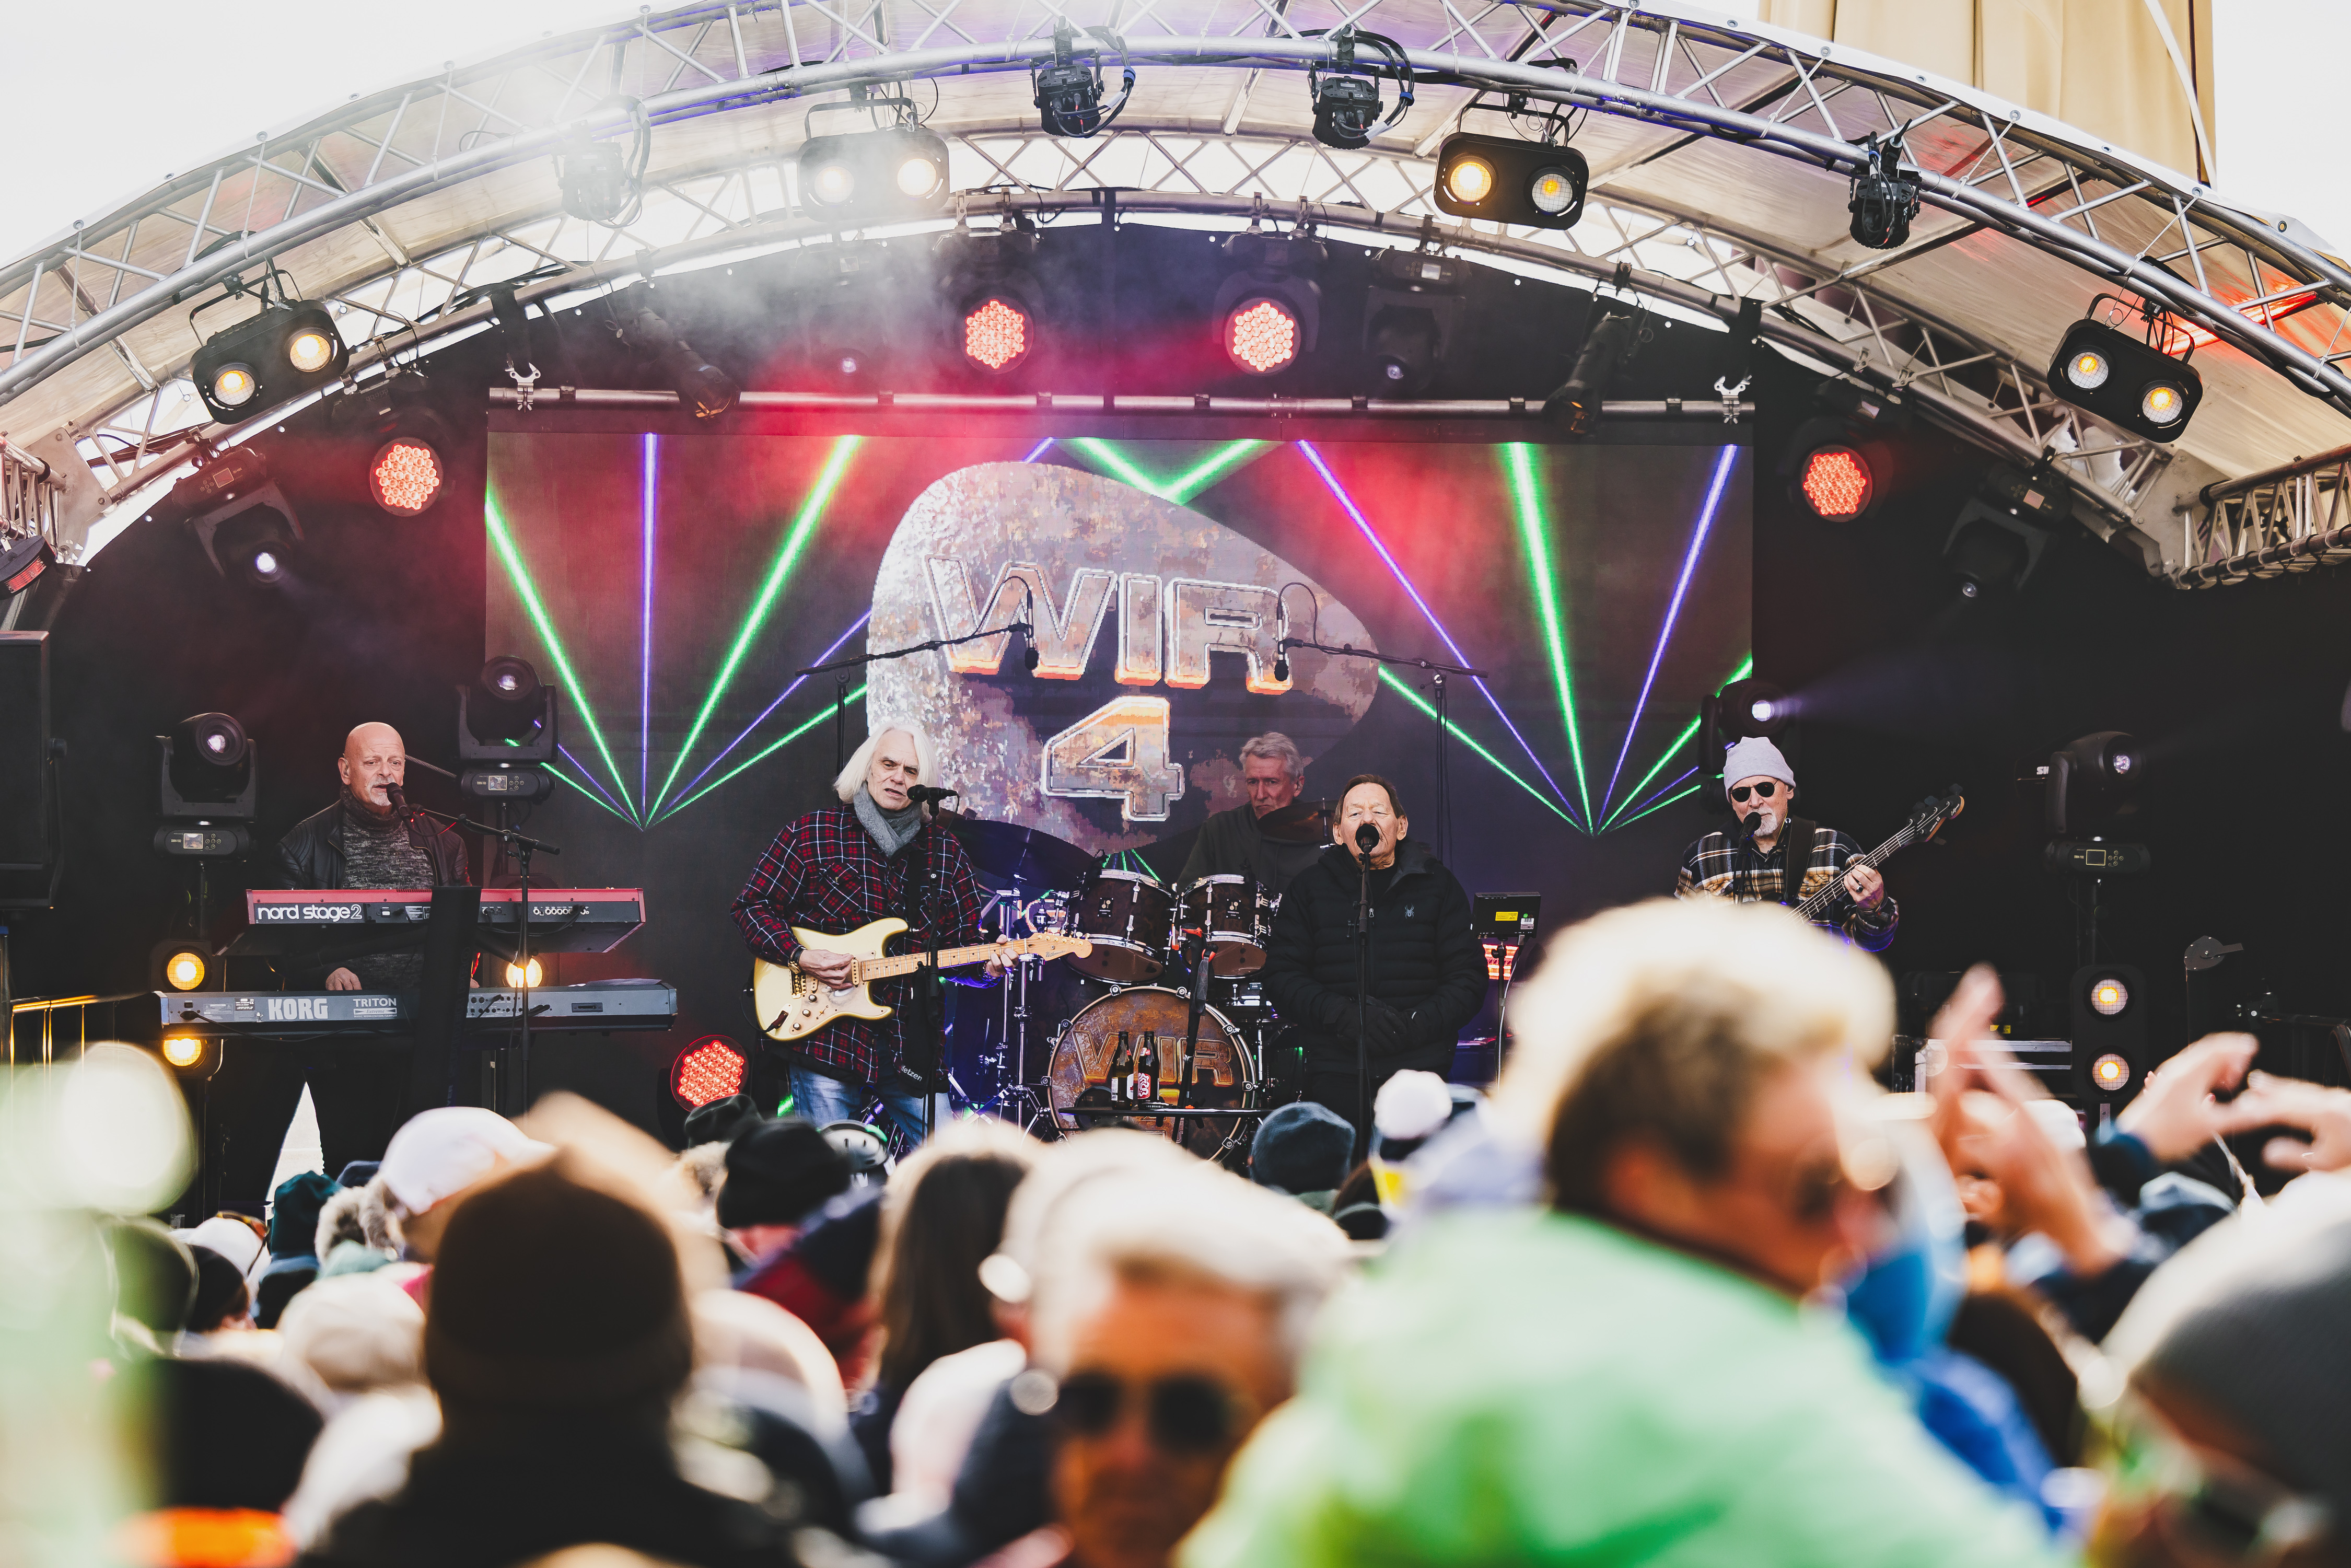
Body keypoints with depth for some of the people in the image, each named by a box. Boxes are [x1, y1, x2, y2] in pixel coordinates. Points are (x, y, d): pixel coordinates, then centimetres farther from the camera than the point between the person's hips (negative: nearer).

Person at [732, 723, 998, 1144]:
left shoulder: (945, 852, 10)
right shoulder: (814, 833, 1)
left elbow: (964, 940, 11)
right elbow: (752, 904, 2)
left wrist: (986, 964, -11)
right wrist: (799, 956, -12)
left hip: (912, 1044, 3)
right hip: (827, 1041, -3)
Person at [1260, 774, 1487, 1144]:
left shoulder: (1437, 886, 10)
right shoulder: (1311, 888, 10)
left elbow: (1469, 979, 7)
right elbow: (1282, 978, 5)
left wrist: (1417, 1024, -11)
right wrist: (1344, 1016, -13)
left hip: (1420, 1067, 0)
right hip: (1334, 1069, 0)